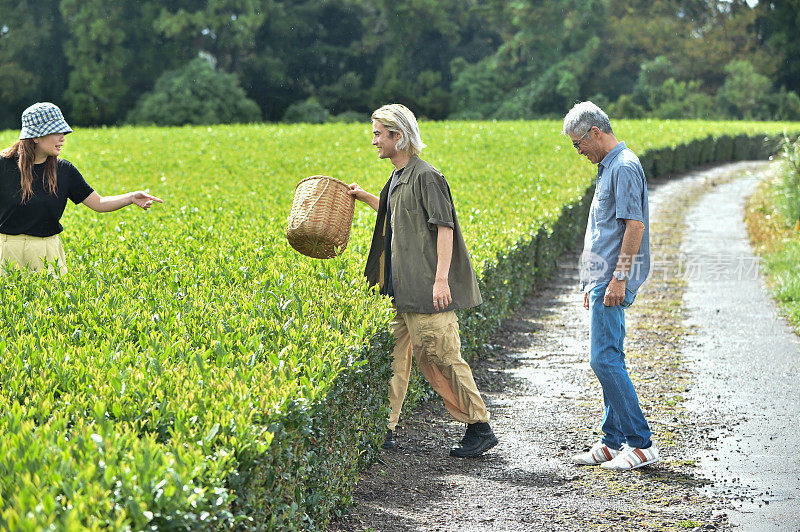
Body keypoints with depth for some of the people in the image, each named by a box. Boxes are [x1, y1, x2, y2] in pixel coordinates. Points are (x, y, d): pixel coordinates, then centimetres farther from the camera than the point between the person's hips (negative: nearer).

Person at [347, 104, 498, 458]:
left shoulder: (426, 177, -13)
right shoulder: (397, 178, 16)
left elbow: (444, 227, -19)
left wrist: (441, 279, -25)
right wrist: (365, 198, 21)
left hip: (427, 290, -10)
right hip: (402, 289, 10)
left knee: (442, 357, -6)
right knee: (394, 355, 9)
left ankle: (480, 429, 4)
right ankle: (384, 430, 14)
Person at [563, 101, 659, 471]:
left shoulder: (624, 167, -13)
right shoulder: (609, 167, 19)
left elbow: (635, 226, -21)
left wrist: (618, 278, -23)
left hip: (613, 282, -11)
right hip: (603, 279, 11)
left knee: (605, 360, -12)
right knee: (608, 360, 11)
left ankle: (641, 444, -8)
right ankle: (613, 442, 17)